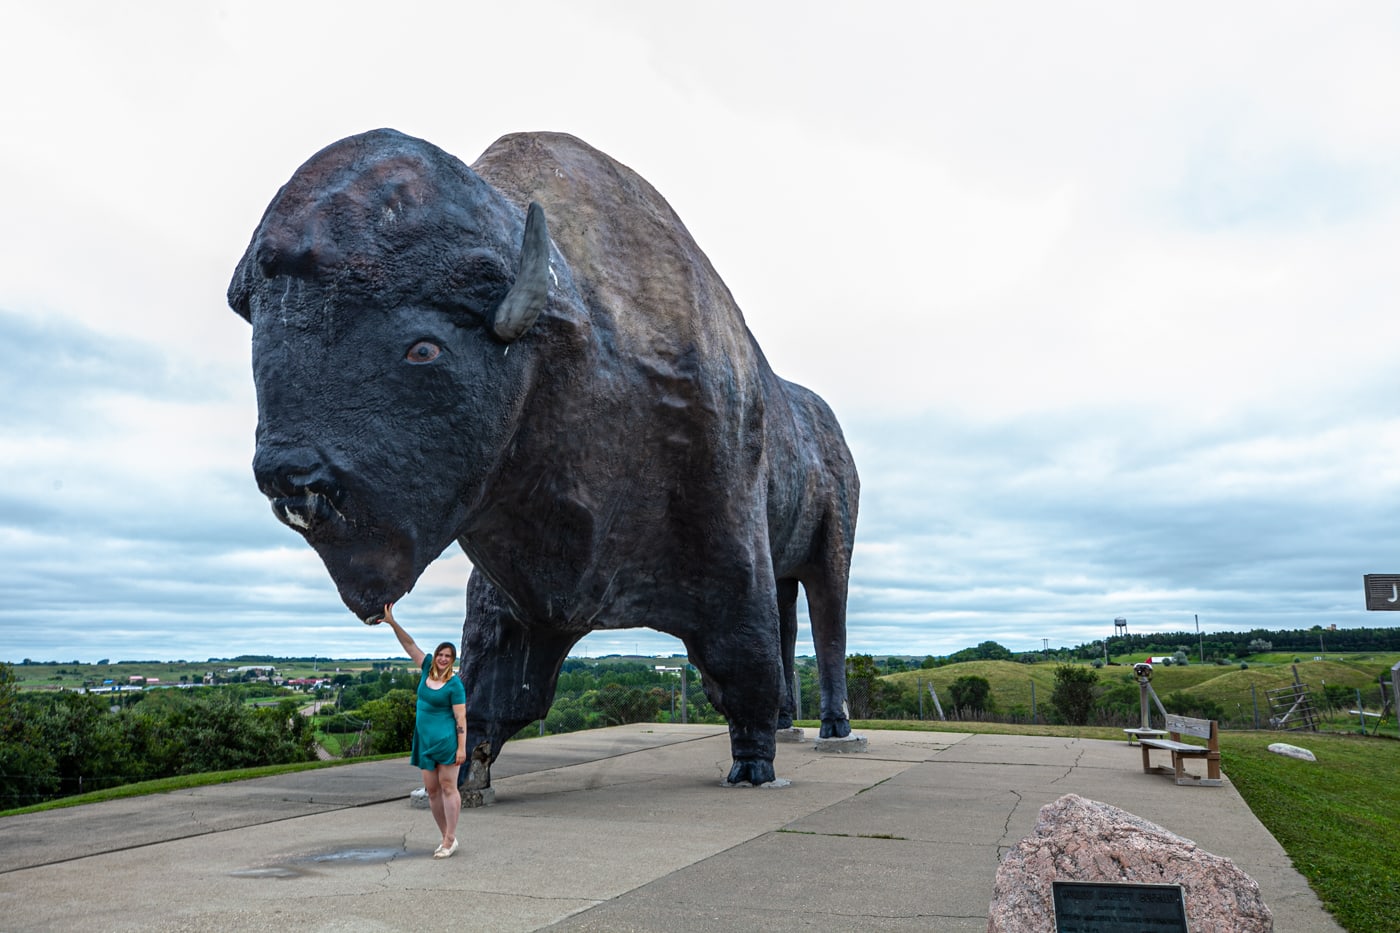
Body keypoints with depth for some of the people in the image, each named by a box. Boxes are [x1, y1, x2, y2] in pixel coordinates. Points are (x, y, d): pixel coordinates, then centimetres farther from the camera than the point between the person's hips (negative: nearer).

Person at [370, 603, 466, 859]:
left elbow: (461, 718, -11)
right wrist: (392, 622, 4)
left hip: (446, 741, -7)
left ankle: (450, 840, 0)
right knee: (431, 790, 8)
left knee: (448, 787, -4)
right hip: (425, 741, 7)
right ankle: (447, 838, 16)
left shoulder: (454, 684, -10)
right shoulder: (427, 668, 7)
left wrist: (462, 748, -15)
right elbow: (410, 644, 9)